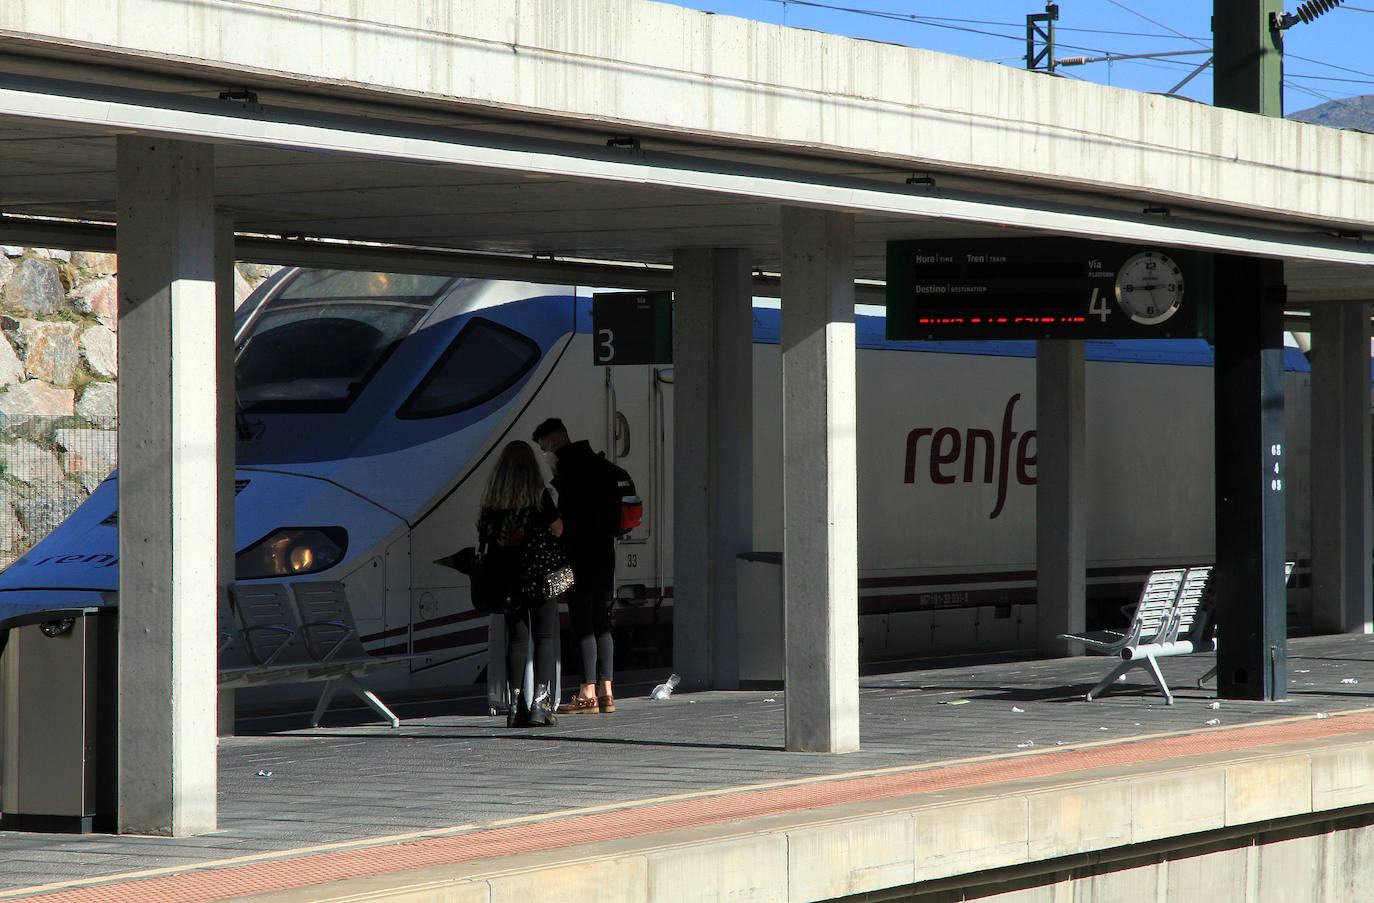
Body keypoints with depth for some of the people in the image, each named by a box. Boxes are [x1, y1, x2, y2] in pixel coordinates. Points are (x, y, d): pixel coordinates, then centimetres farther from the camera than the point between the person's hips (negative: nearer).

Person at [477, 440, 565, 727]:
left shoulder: (493, 498, 3)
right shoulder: (539, 494, -7)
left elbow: (485, 538, 6)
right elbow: (557, 530, -4)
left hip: (508, 576, 3)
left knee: (516, 638, 8)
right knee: (545, 637, 2)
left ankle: (516, 704, 4)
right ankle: (540, 701, -9)